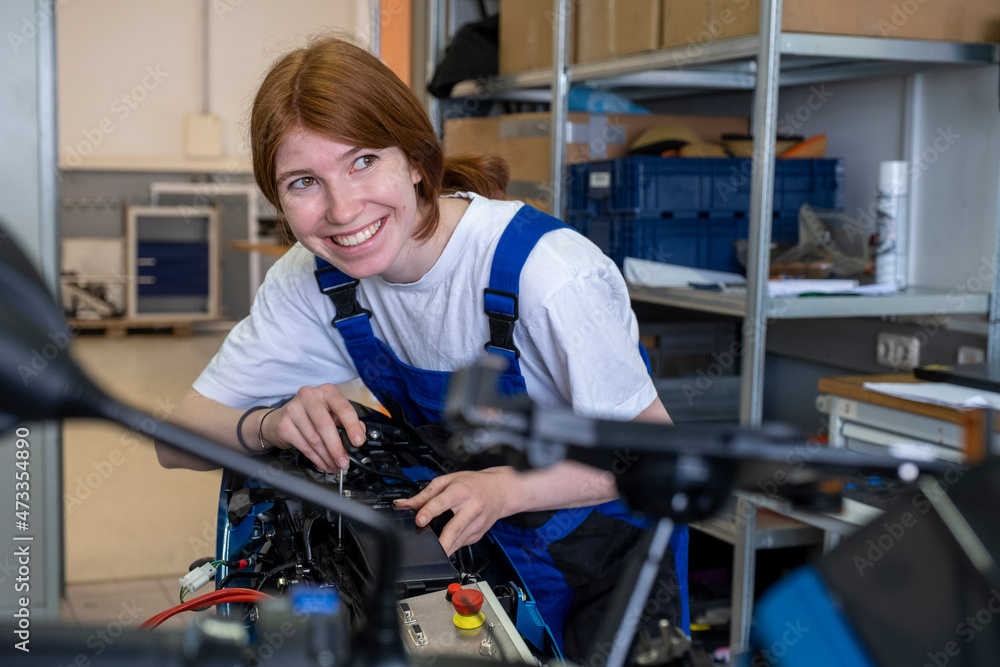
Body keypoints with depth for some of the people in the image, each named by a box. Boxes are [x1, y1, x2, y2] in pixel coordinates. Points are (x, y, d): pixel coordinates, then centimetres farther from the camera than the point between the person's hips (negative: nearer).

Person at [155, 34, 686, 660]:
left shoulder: (551, 273, -28)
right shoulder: (312, 280, -11)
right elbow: (180, 439, -6)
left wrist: (508, 487, -35)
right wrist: (272, 425, -28)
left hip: (605, 552, -3)